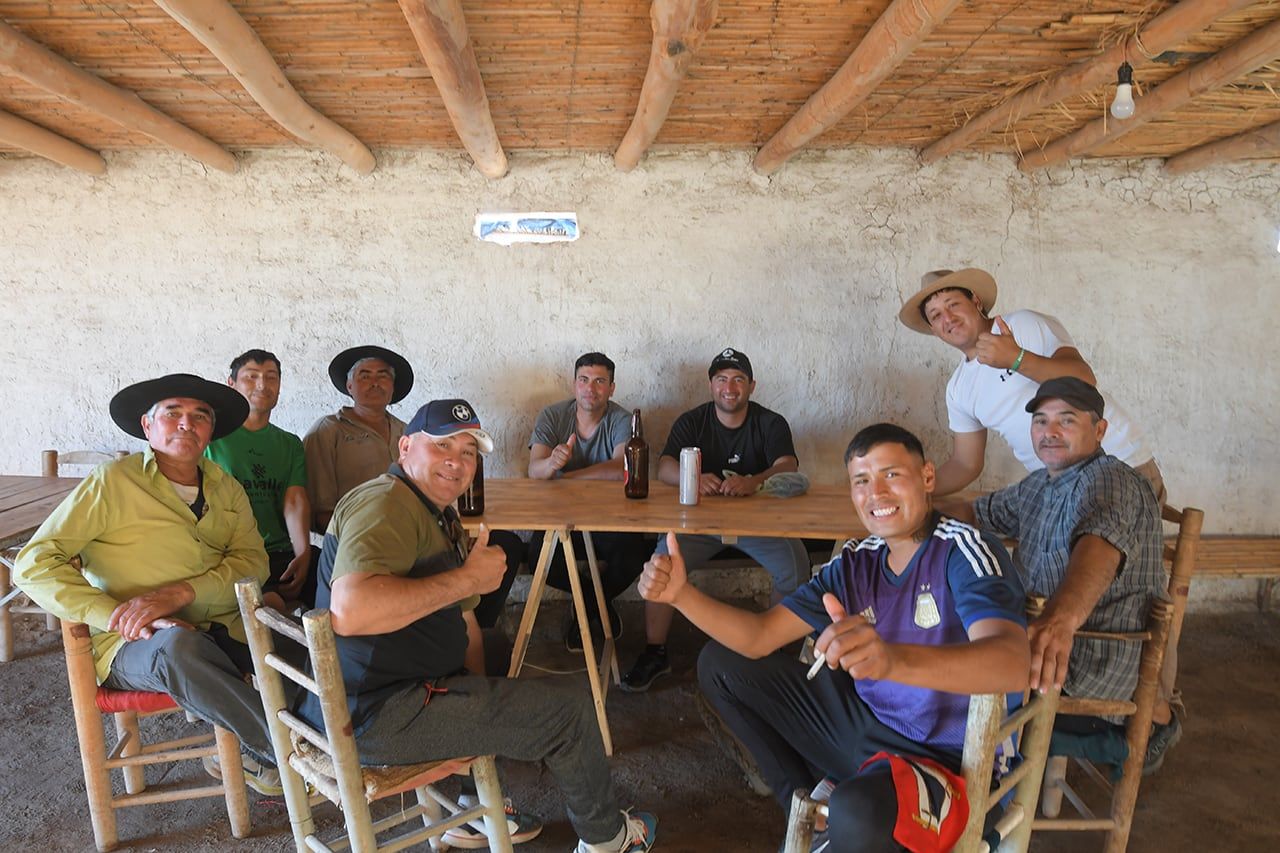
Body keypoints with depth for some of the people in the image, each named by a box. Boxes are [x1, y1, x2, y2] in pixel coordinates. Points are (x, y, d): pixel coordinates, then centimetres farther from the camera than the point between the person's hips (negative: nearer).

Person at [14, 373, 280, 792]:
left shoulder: (227, 488, 13)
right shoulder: (112, 482, 0)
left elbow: (252, 560, 2)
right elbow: (35, 563, -7)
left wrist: (179, 593, -17)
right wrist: (120, 617, -19)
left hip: (226, 632, 4)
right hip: (135, 646, -4)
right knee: (178, 645, -39)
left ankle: (253, 753, 3)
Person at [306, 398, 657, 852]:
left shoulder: (442, 517, 15)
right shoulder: (386, 504, -19)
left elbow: (463, 619, 20)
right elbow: (350, 611, -36)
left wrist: (479, 694, 7)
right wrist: (470, 577, -28)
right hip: (376, 716, -11)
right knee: (569, 706, -6)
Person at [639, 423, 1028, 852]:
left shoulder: (965, 551, -18)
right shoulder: (857, 563, 0)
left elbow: (1012, 664, -36)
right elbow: (759, 636, -2)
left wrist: (893, 659, -55)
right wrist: (681, 594, -19)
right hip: (865, 720, 7)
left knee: (856, 814, -41)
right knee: (720, 664, 11)